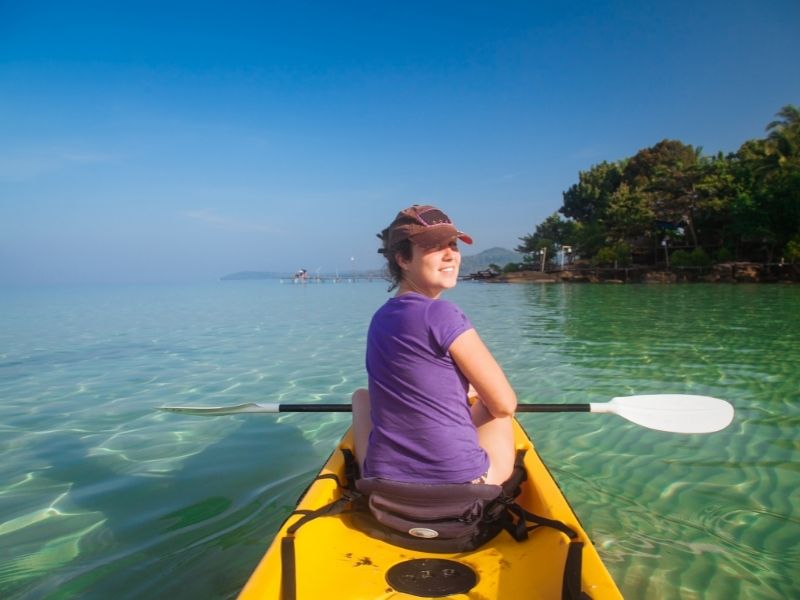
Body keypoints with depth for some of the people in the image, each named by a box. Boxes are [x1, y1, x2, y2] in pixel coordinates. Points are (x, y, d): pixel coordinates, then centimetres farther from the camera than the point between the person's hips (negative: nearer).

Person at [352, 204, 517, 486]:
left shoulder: (379, 320, 4)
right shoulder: (442, 315, -17)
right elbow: (505, 404, -8)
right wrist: (479, 396, 13)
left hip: (381, 481, 5)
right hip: (462, 482, -5)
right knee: (491, 405, 21)